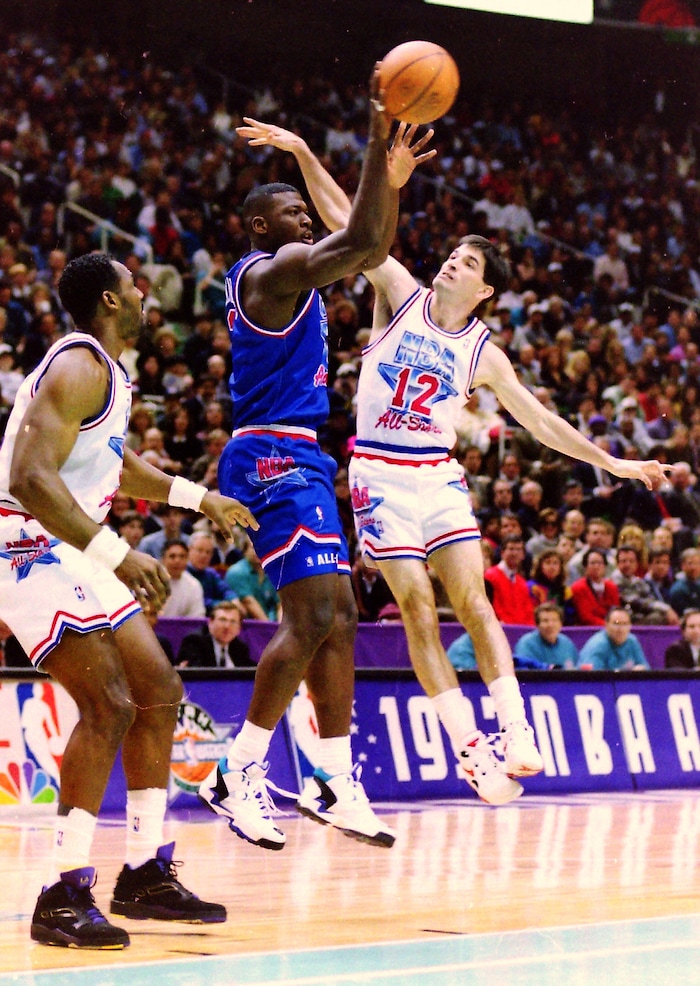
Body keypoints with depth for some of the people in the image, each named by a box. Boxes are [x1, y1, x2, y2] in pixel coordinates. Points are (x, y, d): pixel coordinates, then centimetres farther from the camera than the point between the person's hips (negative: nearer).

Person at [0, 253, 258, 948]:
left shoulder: (104, 371, 15)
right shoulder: (80, 368, -18)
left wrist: (198, 498, 42)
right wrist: (117, 554, -33)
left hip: (72, 549, 11)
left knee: (158, 691, 11)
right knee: (108, 706, -20)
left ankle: (146, 873, 17)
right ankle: (64, 897, -16)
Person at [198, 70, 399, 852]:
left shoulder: (286, 275, 20)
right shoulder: (273, 270, -9)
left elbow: (372, 247, 28)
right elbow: (363, 241, -22)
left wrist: (391, 167, 17)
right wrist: (378, 143, -19)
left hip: (296, 462, 11)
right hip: (274, 458, -11)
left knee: (335, 617, 10)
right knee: (313, 617, -16)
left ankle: (335, 783, 12)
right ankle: (237, 776, -12)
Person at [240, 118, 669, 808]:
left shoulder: (483, 353, 7)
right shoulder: (401, 294, 2)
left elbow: (539, 421, 12)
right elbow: (342, 220, -3)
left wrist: (610, 462, 8)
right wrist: (303, 154, -11)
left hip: (439, 477, 2)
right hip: (380, 474, -2)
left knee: (473, 601, -7)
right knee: (418, 609, -7)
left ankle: (516, 732, -8)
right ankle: (468, 747, -6)